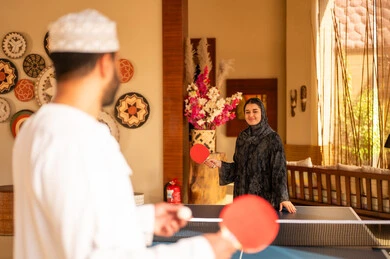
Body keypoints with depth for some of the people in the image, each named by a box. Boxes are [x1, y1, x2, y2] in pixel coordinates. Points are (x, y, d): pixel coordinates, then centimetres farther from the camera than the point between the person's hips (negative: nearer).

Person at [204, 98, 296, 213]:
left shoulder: (272, 138, -7)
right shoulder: (242, 137, 8)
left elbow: (279, 170, -12)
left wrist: (283, 198, -20)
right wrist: (220, 164, -1)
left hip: (264, 196, -4)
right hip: (242, 194, 5)